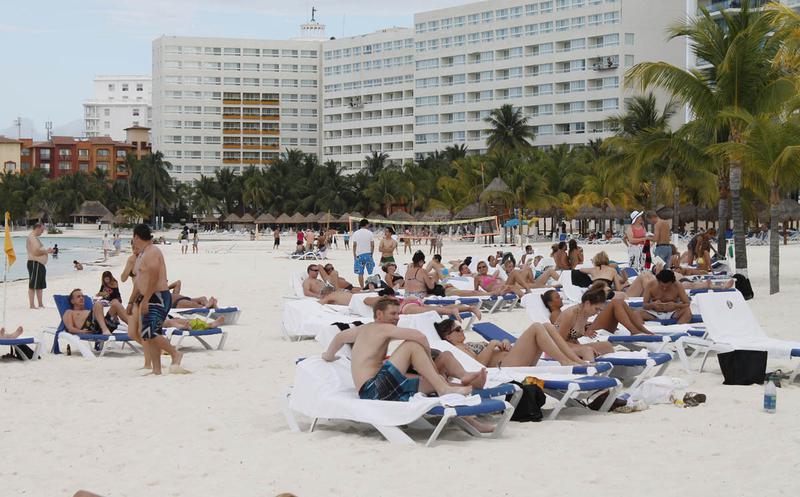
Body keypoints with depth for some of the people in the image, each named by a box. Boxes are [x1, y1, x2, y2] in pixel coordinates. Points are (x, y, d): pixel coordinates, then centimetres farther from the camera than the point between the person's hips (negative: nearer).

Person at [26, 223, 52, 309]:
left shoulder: (35, 238, 20)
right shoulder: (32, 238, -12)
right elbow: (36, 252, -22)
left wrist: (47, 251, 12)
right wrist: (46, 251, -10)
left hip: (40, 264, 11)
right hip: (35, 263, -11)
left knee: (40, 286, 14)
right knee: (33, 286, -8)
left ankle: (40, 304, 20)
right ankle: (32, 305, -8)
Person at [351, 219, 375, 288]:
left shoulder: (356, 233, 2)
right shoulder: (369, 233, 1)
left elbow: (354, 245, 0)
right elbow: (372, 245, 1)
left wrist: (354, 256, 7)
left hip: (359, 254, 0)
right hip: (368, 254, 0)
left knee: (360, 273, 3)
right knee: (371, 272, 8)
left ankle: (362, 288, 1)